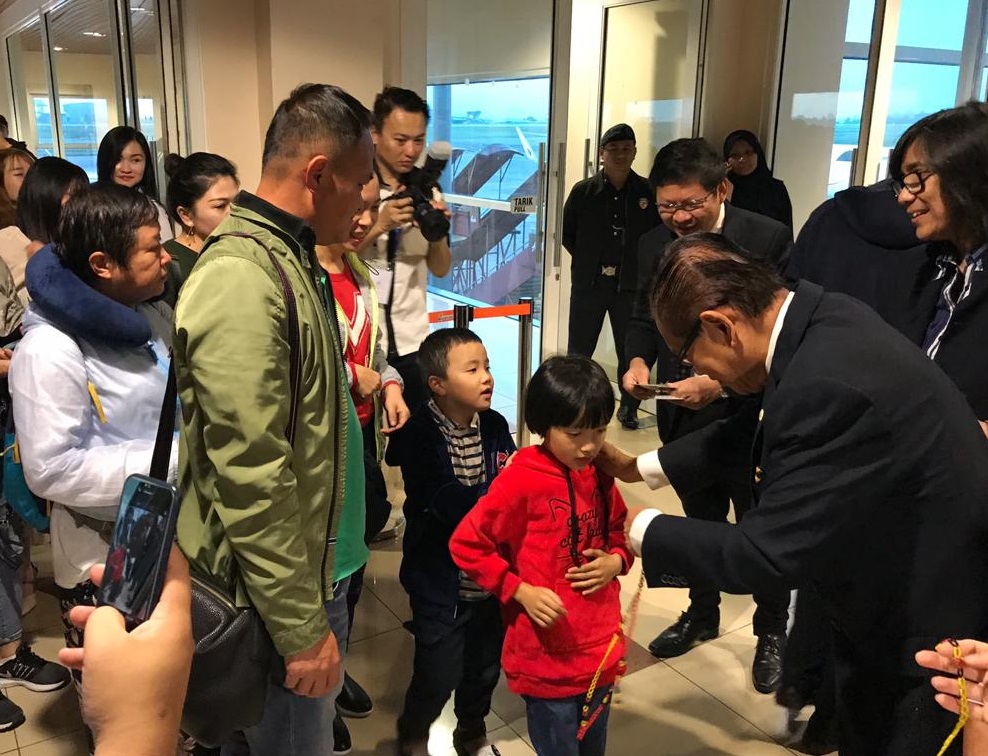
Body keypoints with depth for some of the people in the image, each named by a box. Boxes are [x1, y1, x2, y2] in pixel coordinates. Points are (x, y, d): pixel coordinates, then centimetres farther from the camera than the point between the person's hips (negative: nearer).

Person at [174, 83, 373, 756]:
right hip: (280, 596, -9)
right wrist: (303, 627, -20)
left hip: (316, 567, 9)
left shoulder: (288, 257, 7)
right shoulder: (243, 279, -25)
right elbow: (252, 483, -26)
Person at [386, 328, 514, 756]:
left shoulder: (495, 426, -2)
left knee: (485, 667, 20)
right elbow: (453, 506, -27)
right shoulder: (419, 435, -19)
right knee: (440, 675, 8)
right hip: (442, 583, -5)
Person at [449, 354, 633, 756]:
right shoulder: (522, 480, -18)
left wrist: (615, 562, -7)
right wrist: (522, 592, -19)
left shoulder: (600, 476, 1)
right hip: (548, 657, -6)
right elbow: (465, 545, -13)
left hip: (600, 650, 6)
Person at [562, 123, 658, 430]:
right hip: (589, 282, 0)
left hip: (631, 284, 0)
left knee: (630, 350, 8)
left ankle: (629, 408, 23)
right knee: (579, 350, 8)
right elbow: (565, 232, 7)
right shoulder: (583, 191, -1)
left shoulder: (648, 192, -1)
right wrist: (586, 259, 4)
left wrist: (641, 265, 0)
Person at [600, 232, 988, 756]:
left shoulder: (825, 384, -37)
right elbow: (763, 428, 9)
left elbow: (770, 554, -31)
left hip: (932, 626, -8)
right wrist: (643, 467, 11)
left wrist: (647, 532, -16)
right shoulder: (822, 320, -7)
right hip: (896, 598, 8)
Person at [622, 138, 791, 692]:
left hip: (751, 412, -4)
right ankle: (703, 612, 43)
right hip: (685, 415, 5)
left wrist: (720, 383, -25)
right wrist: (639, 360, -10)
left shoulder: (769, 239, -17)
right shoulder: (654, 245, 0)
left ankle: (773, 631, 34)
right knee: (701, 517, 22)